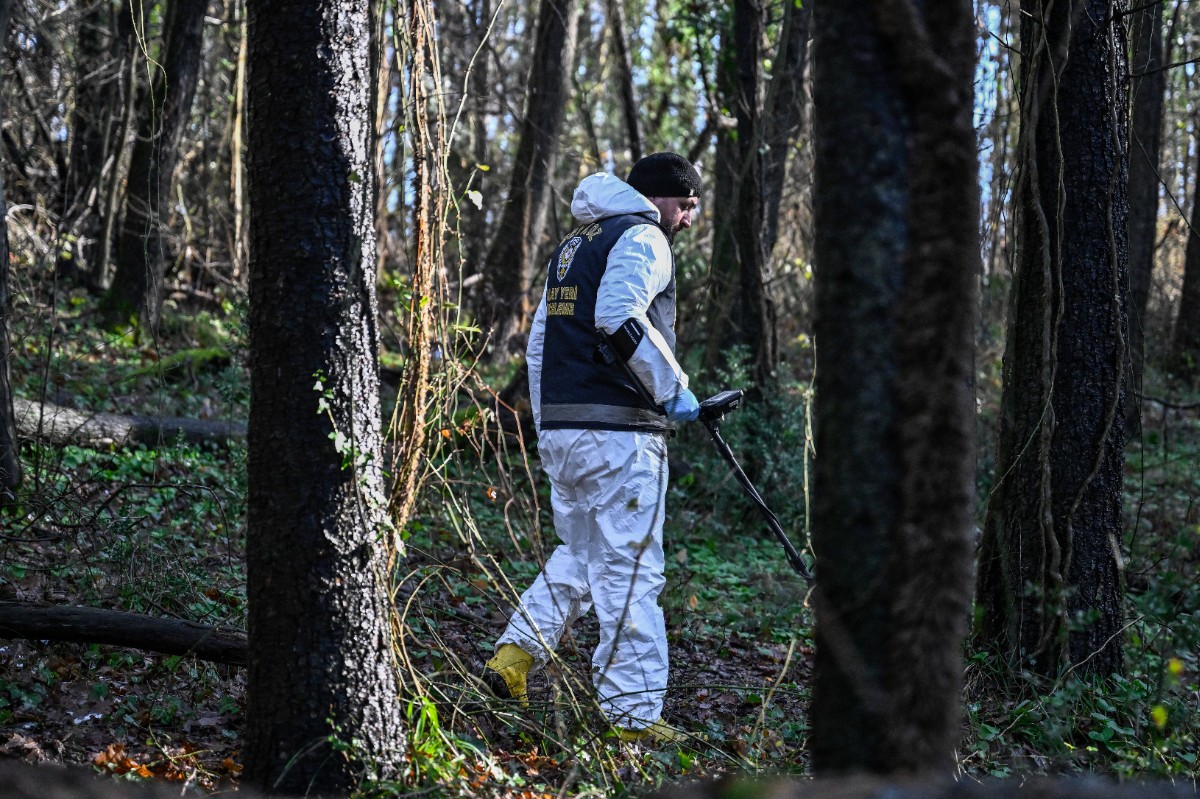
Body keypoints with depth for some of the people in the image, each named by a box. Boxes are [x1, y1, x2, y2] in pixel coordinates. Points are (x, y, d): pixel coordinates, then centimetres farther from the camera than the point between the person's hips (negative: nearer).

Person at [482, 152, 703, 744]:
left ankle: (514, 654, 9)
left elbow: (539, 342, 23)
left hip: (560, 429, 8)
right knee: (629, 568, -4)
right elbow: (619, 316, -23)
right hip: (618, 429, -8)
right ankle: (633, 713, -1)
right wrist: (673, 388, -16)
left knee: (579, 554, 20)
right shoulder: (642, 236, -5)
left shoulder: (571, 246, 23)